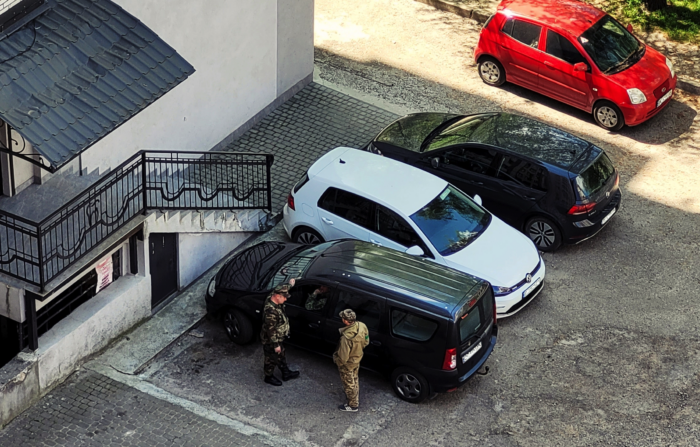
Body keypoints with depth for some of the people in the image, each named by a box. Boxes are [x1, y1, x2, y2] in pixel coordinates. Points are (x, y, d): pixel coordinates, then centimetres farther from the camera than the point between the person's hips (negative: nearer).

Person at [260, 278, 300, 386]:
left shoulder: (274, 300, -11)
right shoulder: (271, 311, -39)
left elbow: (283, 290, 14)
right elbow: (271, 330, -32)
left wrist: (290, 285, 31)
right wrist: (276, 345, -24)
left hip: (278, 338, 9)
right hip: (271, 341, -9)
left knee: (281, 356, 27)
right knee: (271, 359, 15)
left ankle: (286, 373, 46)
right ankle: (269, 377, 38)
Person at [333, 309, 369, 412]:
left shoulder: (346, 337, -43)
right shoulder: (362, 326, -21)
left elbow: (343, 358, -32)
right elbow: (366, 342, -1)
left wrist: (336, 358, -11)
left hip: (348, 364, -7)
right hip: (357, 358, 7)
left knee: (349, 383, 18)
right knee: (354, 379, 32)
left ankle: (353, 405, 40)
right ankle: (355, 398, 56)